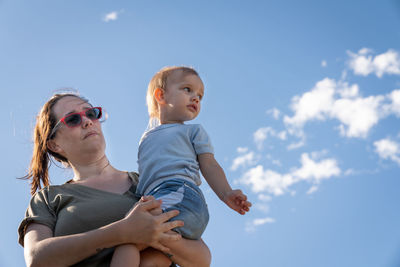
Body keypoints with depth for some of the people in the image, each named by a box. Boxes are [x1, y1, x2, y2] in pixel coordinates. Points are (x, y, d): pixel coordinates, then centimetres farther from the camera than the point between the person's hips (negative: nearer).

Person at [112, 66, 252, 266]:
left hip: (181, 196, -6)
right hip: (154, 201, 6)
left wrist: (226, 194, -6)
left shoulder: (193, 131, 23)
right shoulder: (147, 138, 35)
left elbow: (209, 165, 10)